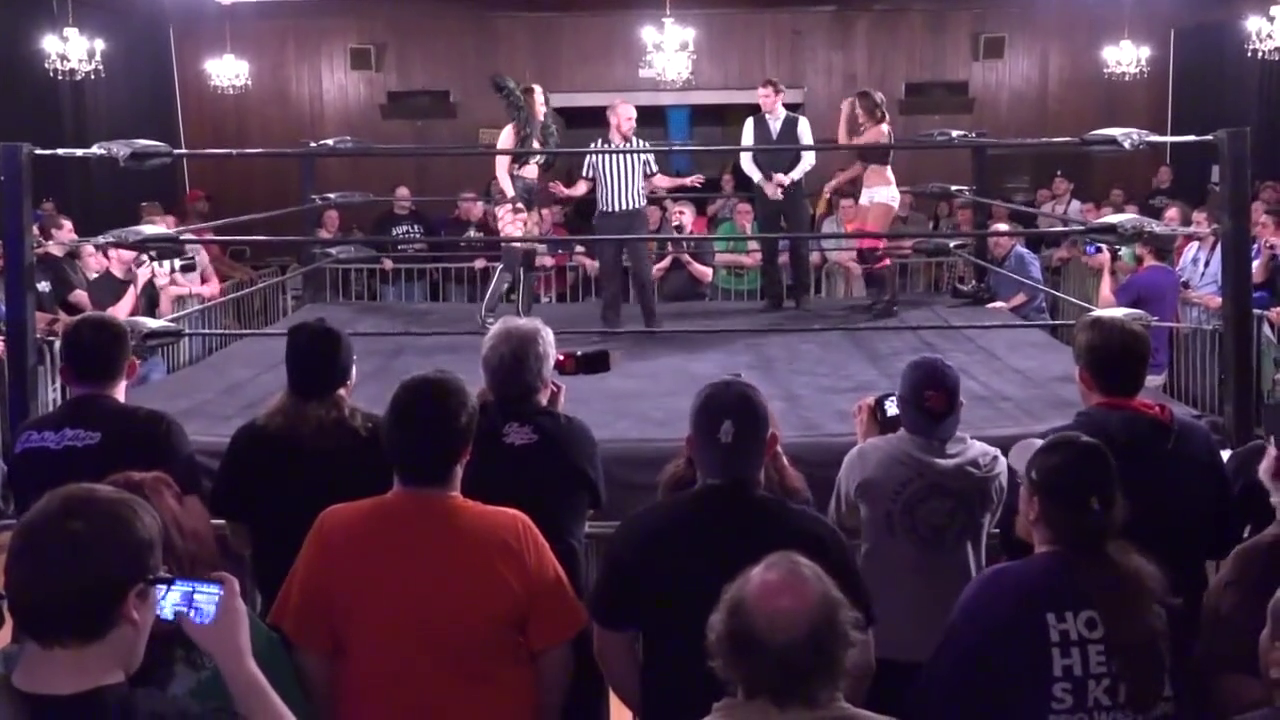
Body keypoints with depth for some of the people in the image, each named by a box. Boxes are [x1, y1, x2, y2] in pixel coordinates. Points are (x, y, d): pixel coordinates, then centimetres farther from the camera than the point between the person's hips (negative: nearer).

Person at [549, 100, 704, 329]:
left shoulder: (641, 147, 1)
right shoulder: (595, 149, 1)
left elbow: (655, 179, 9)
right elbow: (586, 183, 8)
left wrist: (683, 181, -2)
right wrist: (568, 191, -11)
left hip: (635, 216, -1)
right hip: (607, 218, 1)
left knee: (642, 269, -6)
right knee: (609, 271, 6)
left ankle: (652, 319, 5)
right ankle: (612, 321, 16)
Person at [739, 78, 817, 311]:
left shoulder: (799, 122, 2)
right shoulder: (752, 123, 7)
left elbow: (809, 157, -3)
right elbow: (745, 158, 2)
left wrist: (789, 178, -16)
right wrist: (764, 183, -10)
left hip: (793, 190, -1)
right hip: (764, 191, 2)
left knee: (799, 245, -1)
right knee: (768, 247, 3)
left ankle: (803, 295, 9)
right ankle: (773, 297, 9)